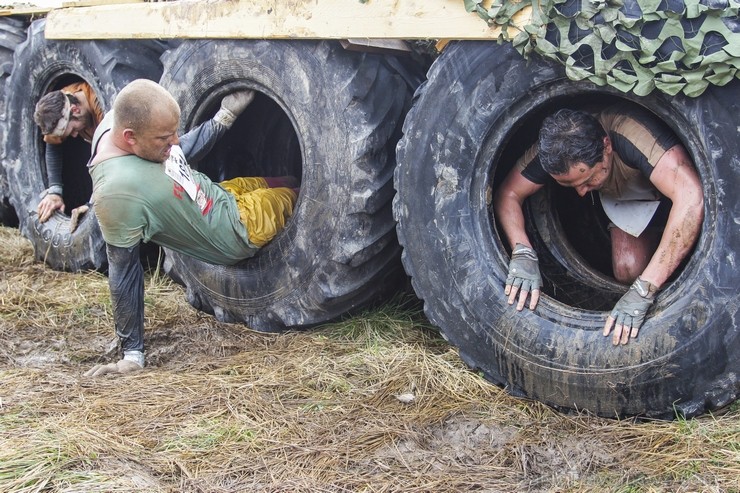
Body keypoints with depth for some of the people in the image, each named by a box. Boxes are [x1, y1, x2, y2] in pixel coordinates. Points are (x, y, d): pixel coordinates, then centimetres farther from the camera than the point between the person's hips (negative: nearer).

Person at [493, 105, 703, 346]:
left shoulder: (635, 134, -46)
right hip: (626, 191, 3)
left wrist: (643, 291, -57)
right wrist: (523, 252, -41)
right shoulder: (553, 149, -31)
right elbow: (508, 193, -20)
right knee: (628, 270, -21)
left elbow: (691, 198, -57)